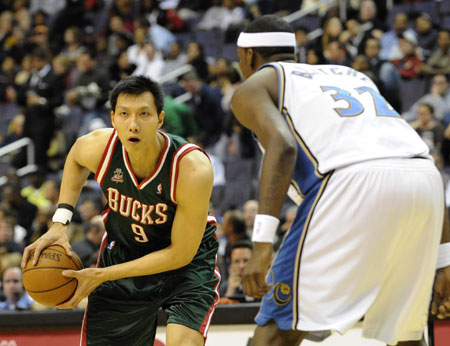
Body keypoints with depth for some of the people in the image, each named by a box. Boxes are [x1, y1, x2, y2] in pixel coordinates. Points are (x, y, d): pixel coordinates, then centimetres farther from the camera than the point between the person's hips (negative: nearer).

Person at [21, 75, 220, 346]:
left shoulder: (193, 169, -33)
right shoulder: (99, 148, -22)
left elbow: (180, 254, -24)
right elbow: (76, 157, 8)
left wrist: (102, 276, -24)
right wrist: (60, 222, -5)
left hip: (188, 257, -4)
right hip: (123, 249, 4)